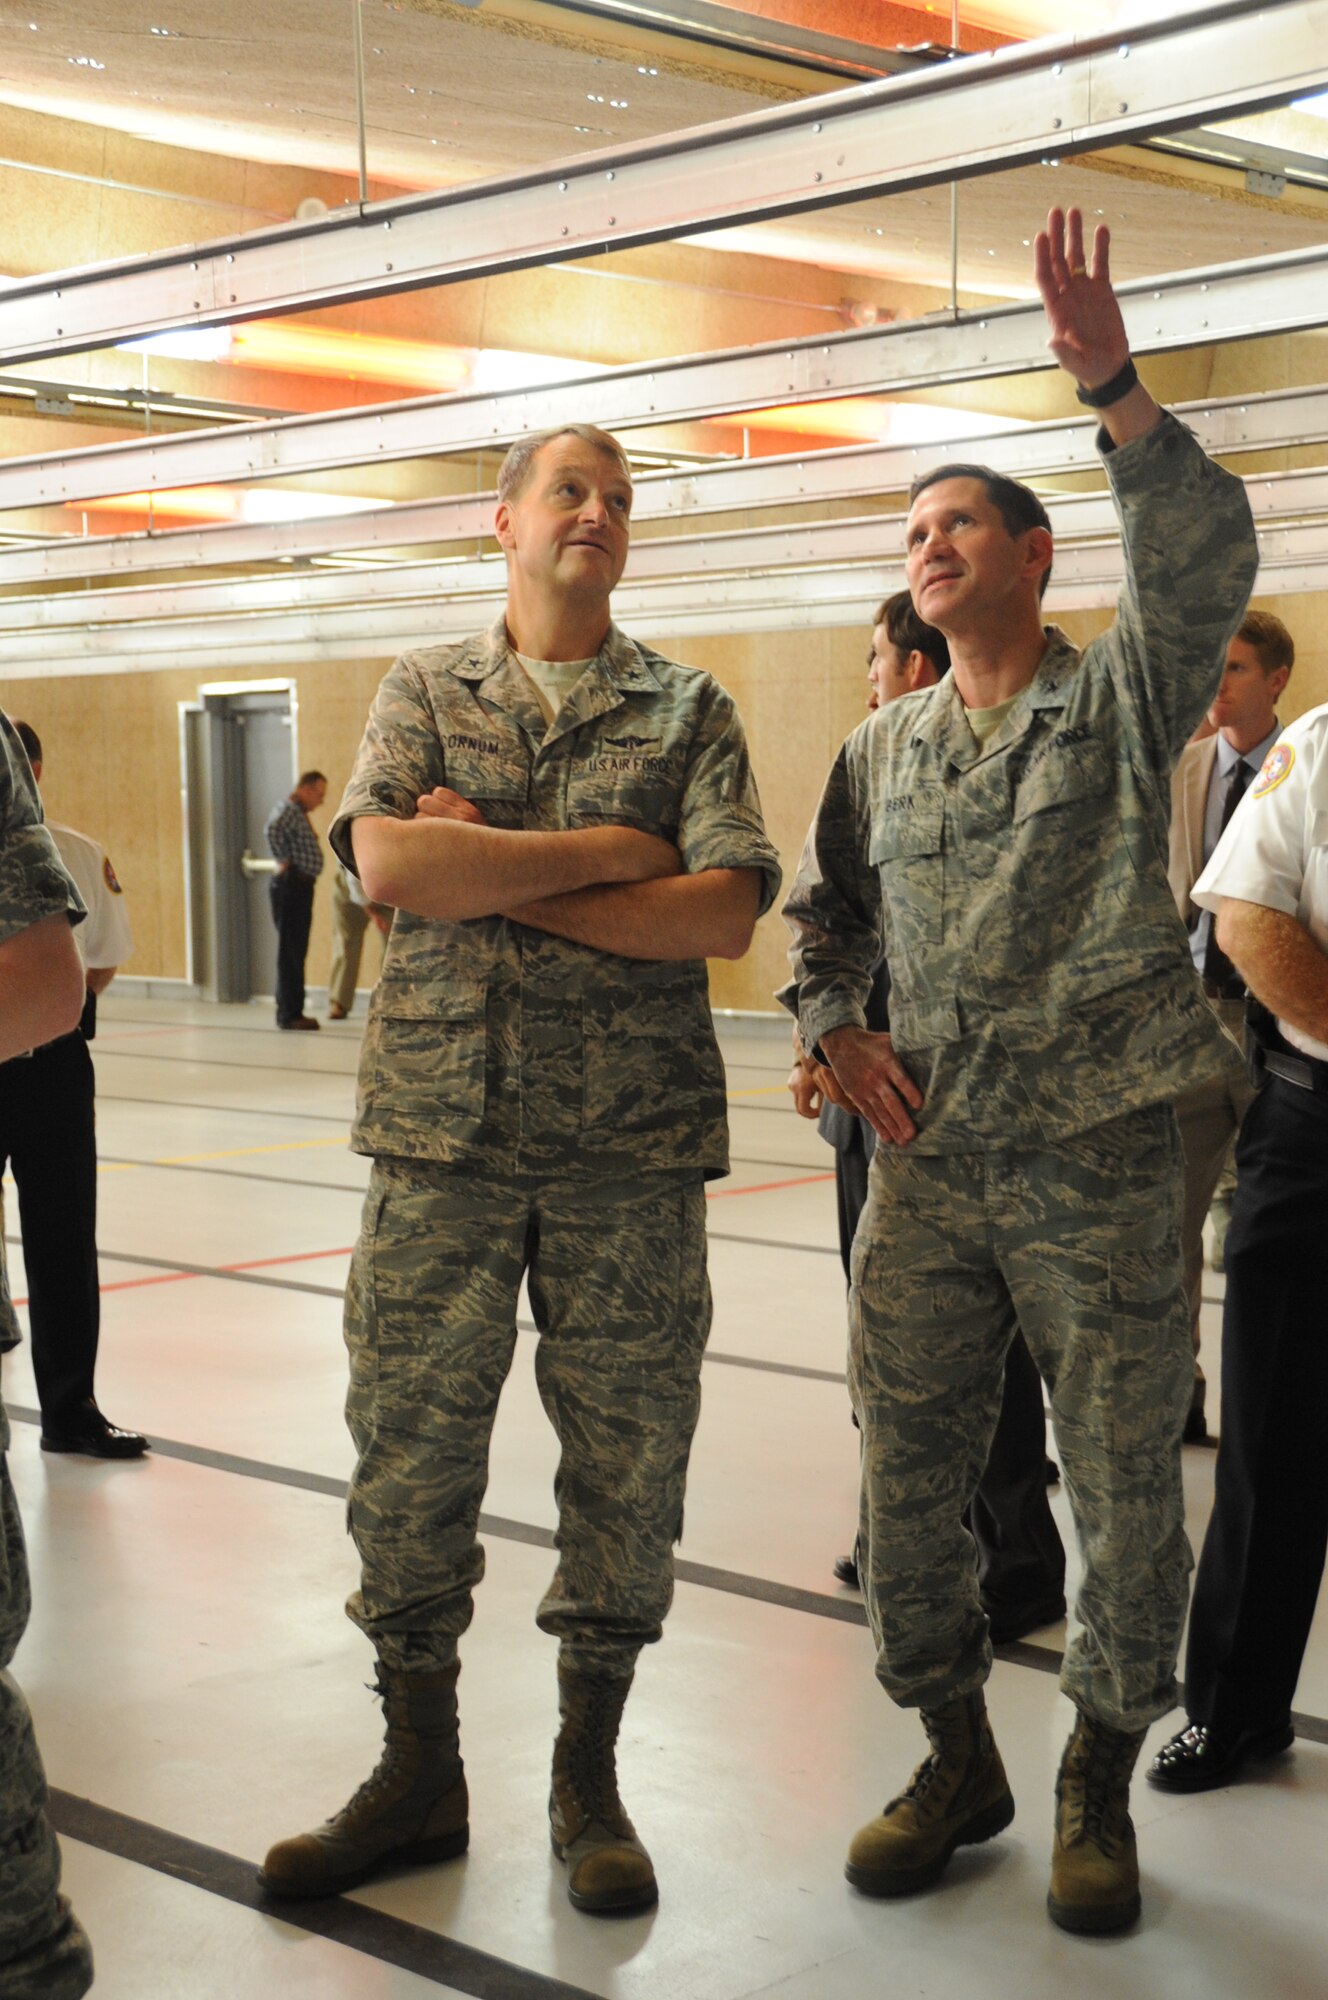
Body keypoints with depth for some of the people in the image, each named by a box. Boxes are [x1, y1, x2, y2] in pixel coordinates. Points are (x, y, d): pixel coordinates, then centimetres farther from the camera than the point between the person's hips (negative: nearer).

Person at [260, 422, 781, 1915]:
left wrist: (493, 878, -9)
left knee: (626, 1460, 5)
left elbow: (728, 911, -8)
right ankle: (418, 1770, 22)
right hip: (441, 1127, 1)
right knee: (407, 1453, 5)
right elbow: (386, 859, -10)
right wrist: (609, 852, -10)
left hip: (631, 1142, 0)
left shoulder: (689, 711, 8)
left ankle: (587, 1776, 23)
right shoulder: (424, 691, 10)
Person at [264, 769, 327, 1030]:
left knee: (295, 951, 13)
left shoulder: (298, 812, 19)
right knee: (291, 951, -8)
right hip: (291, 884, -10)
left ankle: (289, 1012, 19)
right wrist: (283, 861, -22)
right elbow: (272, 830, -33)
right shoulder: (288, 809, -13)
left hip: (299, 886, 10)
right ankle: (289, 1014, -6)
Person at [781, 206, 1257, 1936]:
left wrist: (1111, 388, -27)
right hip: (928, 1165, 4)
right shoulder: (881, 750, 13)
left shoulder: (1121, 700, -1)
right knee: (906, 1481, 7)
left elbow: (1207, 558, -19)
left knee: (1126, 1487, 4)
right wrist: (834, 1031, 4)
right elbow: (821, 915, 23)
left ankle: (1099, 1782, 22)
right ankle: (957, 1760, 27)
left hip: (1100, 1162, -4)